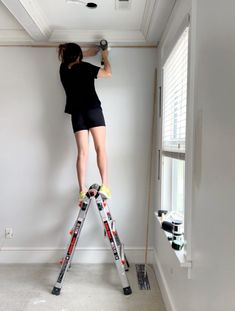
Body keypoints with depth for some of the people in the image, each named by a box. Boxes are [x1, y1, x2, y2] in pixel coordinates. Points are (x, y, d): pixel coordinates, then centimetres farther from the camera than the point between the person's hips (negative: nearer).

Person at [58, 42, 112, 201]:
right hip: (93, 110, -4)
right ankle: (105, 185, -12)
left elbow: (84, 55, 29)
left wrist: (96, 49, 37)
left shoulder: (64, 68, 10)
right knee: (101, 148, -3)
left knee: (83, 152, 1)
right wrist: (105, 57, 22)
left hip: (76, 113, 4)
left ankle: (82, 189, -3)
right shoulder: (85, 67, -5)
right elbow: (108, 73, 6)